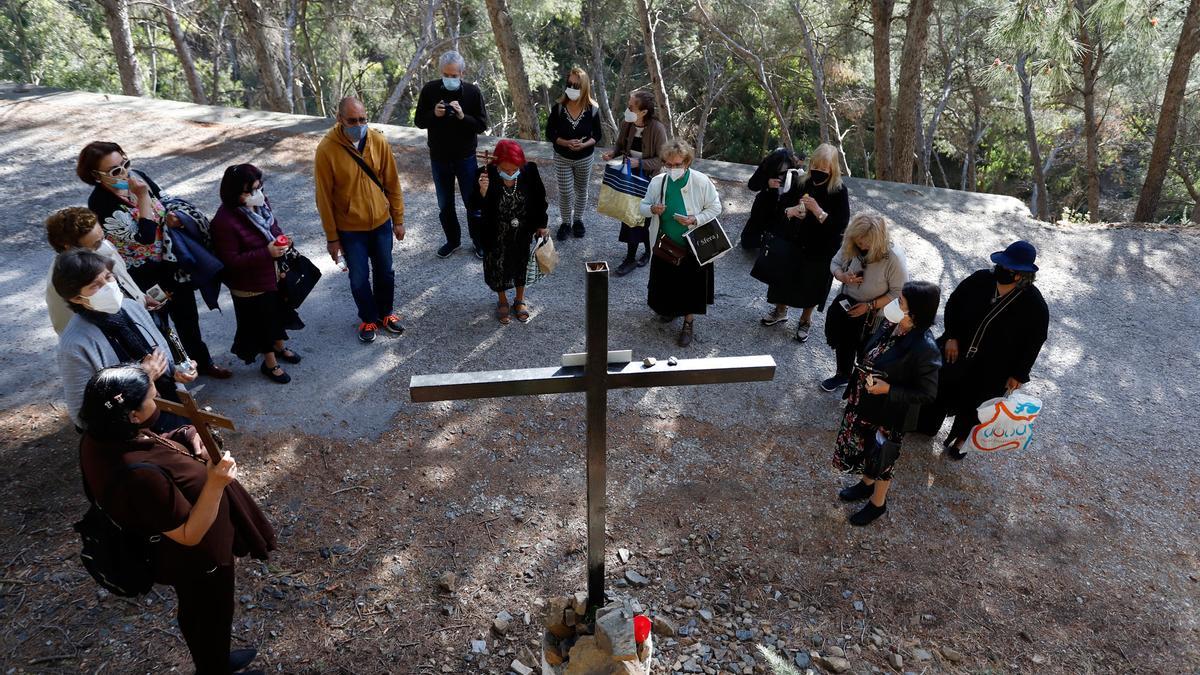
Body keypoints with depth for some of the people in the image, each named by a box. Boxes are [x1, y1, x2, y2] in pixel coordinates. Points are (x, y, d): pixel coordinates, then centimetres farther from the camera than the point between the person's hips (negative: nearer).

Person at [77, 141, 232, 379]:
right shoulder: (100, 203, -25)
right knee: (158, 328, 12)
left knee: (188, 317, 22)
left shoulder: (137, 176, -8)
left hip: (171, 263, 6)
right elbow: (145, 236, -30)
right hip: (143, 276, -6)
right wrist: (142, 196, -32)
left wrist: (171, 218, -11)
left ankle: (202, 361, 44)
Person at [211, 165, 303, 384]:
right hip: (251, 287, -7)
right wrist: (266, 253, -32)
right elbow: (231, 261, -26)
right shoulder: (224, 221, -30)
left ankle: (279, 347, 54)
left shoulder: (260, 202, -9)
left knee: (279, 311, 27)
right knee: (262, 322, 13)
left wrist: (282, 239, -9)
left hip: (275, 275, 7)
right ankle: (270, 363, 37)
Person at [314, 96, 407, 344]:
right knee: (359, 278, 10)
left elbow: (392, 183, 0)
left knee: (385, 272, 17)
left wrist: (398, 219, 4)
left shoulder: (379, 141, -10)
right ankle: (368, 319, 33)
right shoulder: (327, 149, -18)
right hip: (350, 229, -2)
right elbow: (324, 197, -11)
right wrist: (332, 237, -8)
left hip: (381, 222, 3)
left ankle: (386, 313, 40)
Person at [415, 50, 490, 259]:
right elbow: (419, 121, -1)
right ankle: (453, 240, 31)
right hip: (439, 157, 2)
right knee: (444, 204, 13)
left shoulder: (472, 91, -10)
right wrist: (434, 114, -22)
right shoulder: (430, 89, -6)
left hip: (465, 157, -2)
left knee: (472, 202, 7)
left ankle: (478, 240, 25)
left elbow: (482, 125, -9)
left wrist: (463, 116, -26)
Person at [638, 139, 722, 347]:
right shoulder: (657, 182, -8)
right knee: (665, 280, 17)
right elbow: (643, 206, 3)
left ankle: (689, 323, 26)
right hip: (665, 243, 3)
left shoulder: (701, 182, -16)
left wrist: (695, 219, -23)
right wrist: (652, 209, -22)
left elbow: (715, 207, -7)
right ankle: (671, 308, 47)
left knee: (691, 284, 7)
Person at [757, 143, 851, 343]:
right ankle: (780, 311, 43)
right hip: (793, 244, 3)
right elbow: (780, 206, 4)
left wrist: (818, 211, -30)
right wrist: (790, 211, -19)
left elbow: (841, 226, -20)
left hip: (820, 250, -3)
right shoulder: (801, 183, -6)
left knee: (812, 285, 12)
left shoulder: (839, 192, -15)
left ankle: (805, 321, 34)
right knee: (785, 278, 18)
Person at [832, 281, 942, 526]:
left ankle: (878, 502, 44)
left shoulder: (924, 349, -32)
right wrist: (860, 380, 7)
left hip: (889, 413, -6)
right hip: (865, 402, 6)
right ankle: (866, 483, 56)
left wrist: (888, 389, -27)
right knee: (864, 447, 28)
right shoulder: (889, 323, -12)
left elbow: (927, 393, -22)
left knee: (881, 457, 18)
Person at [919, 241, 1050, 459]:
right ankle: (927, 425, 48)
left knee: (972, 404, 16)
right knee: (940, 389, 21)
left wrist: (1018, 375, -8)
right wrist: (951, 337, -10)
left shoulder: (1035, 305, -20)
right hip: (957, 350, 3)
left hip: (991, 369, -2)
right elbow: (953, 304, -3)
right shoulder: (981, 279, -16)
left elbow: (1033, 343, -10)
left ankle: (960, 439, 43)